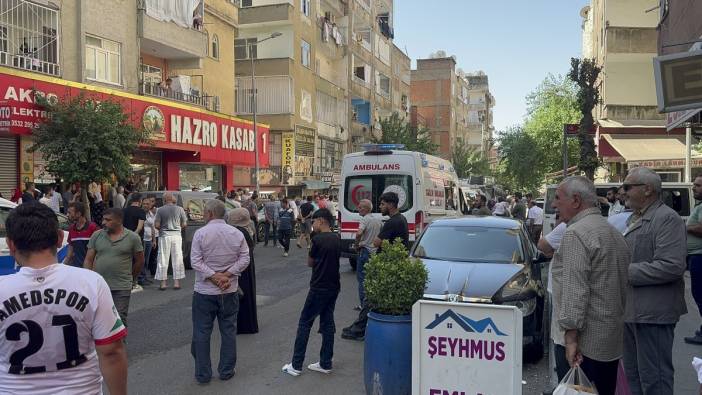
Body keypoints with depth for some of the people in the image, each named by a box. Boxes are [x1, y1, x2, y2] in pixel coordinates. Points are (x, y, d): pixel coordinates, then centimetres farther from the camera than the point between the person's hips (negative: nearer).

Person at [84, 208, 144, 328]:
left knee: (119, 320, -1)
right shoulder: (96, 236, 5)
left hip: (121, 288, -3)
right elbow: (88, 260, 6)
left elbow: (139, 261, 7)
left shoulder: (132, 238, -2)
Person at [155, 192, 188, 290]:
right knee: (177, 259, 8)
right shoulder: (179, 209, -1)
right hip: (176, 235, 1)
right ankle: (177, 282, 9)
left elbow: (156, 225, -8)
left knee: (163, 260, 6)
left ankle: (163, 283, 8)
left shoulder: (160, 210, -5)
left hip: (164, 236, -1)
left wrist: (162, 229, 12)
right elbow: (184, 224, 2)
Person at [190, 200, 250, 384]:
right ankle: (226, 371, 20)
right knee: (228, 331, 13)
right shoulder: (237, 233, -1)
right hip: (230, 291, 3)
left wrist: (214, 276, -14)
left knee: (202, 333, 8)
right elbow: (244, 259, -3)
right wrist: (227, 275, -8)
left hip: (204, 291, -3)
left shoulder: (201, 233, -10)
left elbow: (195, 261, -14)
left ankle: (203, 374, 14)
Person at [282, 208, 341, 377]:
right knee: (327, 323, 12)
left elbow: (310, 263, -4)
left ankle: (296, 365, 5)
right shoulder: (337, 239, 6)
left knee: (304, 323, 2)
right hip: (333, 287, 7)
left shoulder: (318, 239, -15)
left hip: (319, 289, -7)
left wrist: (307, 245, 8)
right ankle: (325, 364, 17)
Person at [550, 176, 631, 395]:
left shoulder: (575, 234, -15)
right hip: (611, 340, 9)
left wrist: (571, 334, -20)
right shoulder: (614, 233, 15)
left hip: (584, 342, -9)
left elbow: (575, 289, -22)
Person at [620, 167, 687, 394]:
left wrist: (626, 272, -20)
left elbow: (672, 266, -26)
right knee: (633, 374, 19)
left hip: (653, 313, -9)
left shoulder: (667, 219, -15)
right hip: (630, 309, 9)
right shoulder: (634, 219, 15)